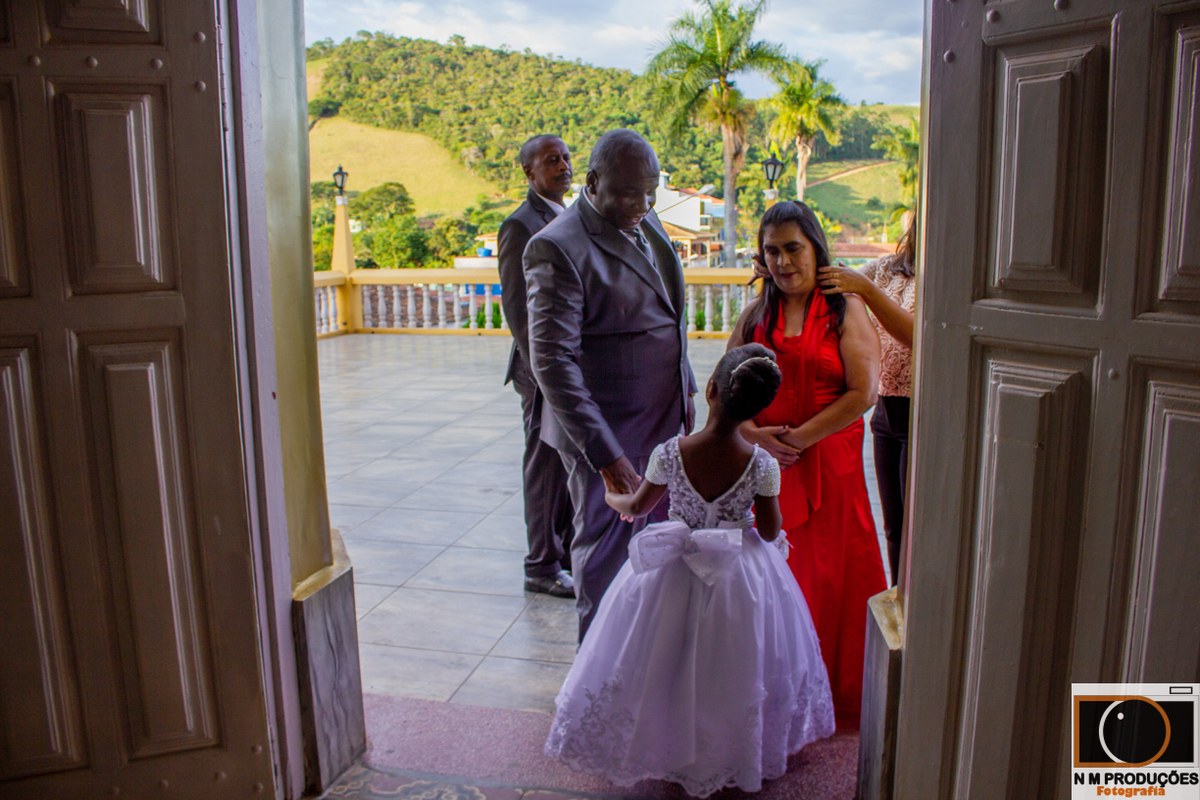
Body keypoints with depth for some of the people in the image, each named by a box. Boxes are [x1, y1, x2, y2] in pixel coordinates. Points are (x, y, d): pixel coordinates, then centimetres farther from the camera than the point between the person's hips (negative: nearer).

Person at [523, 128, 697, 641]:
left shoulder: (645, 222, 6)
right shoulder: (557, 248, -21)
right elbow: (553, 362, -26)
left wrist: (685, 388, 18)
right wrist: (607, 456, -30)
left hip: (661, 417, 8)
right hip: (603, 430, -7)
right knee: (604, 547, 8)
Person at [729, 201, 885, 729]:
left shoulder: (846, 309, -2)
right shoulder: (756, 315, 9)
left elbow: (863, 392, -10)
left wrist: (800, 437, -13)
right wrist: (756, 433, -9)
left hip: (830, 463, -3)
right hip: (764, 464, 3)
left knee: (833, 575, 4)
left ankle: (840, 695, 22)